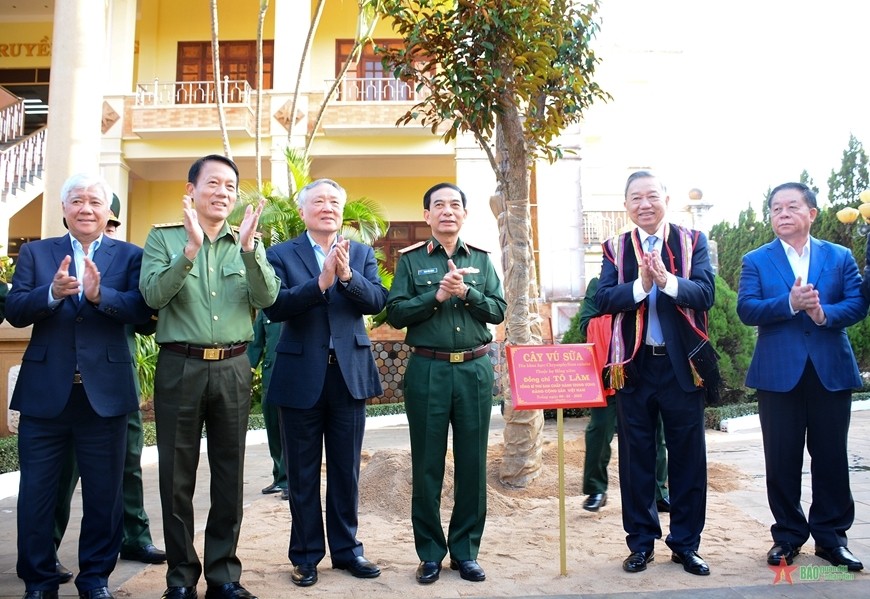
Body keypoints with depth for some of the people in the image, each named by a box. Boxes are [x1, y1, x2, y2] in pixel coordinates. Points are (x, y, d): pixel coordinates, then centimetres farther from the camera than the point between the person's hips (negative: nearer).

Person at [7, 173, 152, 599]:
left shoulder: (130, 256, 3)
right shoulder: (35, 252, 8)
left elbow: (143, 312, -10)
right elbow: (14, 311, -3)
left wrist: (100, 294, -26)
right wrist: (52, 293, -22)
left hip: (105, 393, -1)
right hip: (45, 392, 1)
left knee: (103, 495, 9)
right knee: (36, 492, 10)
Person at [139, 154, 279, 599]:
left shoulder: (249, 243, 10)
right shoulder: (163, 238, 5)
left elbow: (267, 298, -4)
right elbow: (153, 295, -10)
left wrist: (249, 250, -19)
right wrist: (190, 248, -21)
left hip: (233, 368, 2)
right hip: (179, 367, -2)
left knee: (229, 474, 8)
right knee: (177, 475, 6)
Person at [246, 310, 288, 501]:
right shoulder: (264, 309, 12)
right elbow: (256, 343, 15)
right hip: (270, 376, 5)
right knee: (273, 430, 11)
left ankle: (290, 481, 9)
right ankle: (280, 479, 24)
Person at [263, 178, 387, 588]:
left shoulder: (362, 254, 8)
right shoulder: (281, 254, 0)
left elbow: (377, 301, -7)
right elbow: (274, 307, -15)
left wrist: (348, 276, -24)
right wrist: (320, 282, -27)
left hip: (350, 374, 2)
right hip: (301, 377, -2)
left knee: (346, 470, 13)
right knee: (303, 473, 10)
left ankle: (346, 549, 28)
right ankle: (306, 555, 24)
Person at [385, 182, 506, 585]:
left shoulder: (481, 259, 11)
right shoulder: (411, 260, 3)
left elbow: (498, 310, 3)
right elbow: (394, 314, -5)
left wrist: (466, 292, -13)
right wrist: (438, 295, -15)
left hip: (475, 370, 2)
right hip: (427, 370, -2)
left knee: (472, 463, 7)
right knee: (427, 465, 5)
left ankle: (465, 551, 21)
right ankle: (430, 552, 19)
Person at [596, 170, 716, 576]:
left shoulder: (692, 241, 3)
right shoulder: (615, 248, 5)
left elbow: (705, 293, -11)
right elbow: (603, 300, -8)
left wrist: (667, 280, -27)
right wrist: (641, 284, -23)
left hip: (683, 363, 0)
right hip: (634, 364, 1)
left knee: (687, 455, 7)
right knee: (636, 456, 8)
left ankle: (686, 543, 22)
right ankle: (641, 542, 22)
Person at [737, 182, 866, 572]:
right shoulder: (756, 261, 6)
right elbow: (746, 309, -7)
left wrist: (825, 313, -21)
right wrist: (790, 304, -21)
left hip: (831, 371, 1)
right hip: (778, 374, -1)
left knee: (831, 456, 7)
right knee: (782, 459, 5)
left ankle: (831, 536, 20)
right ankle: (788, 535, 18)